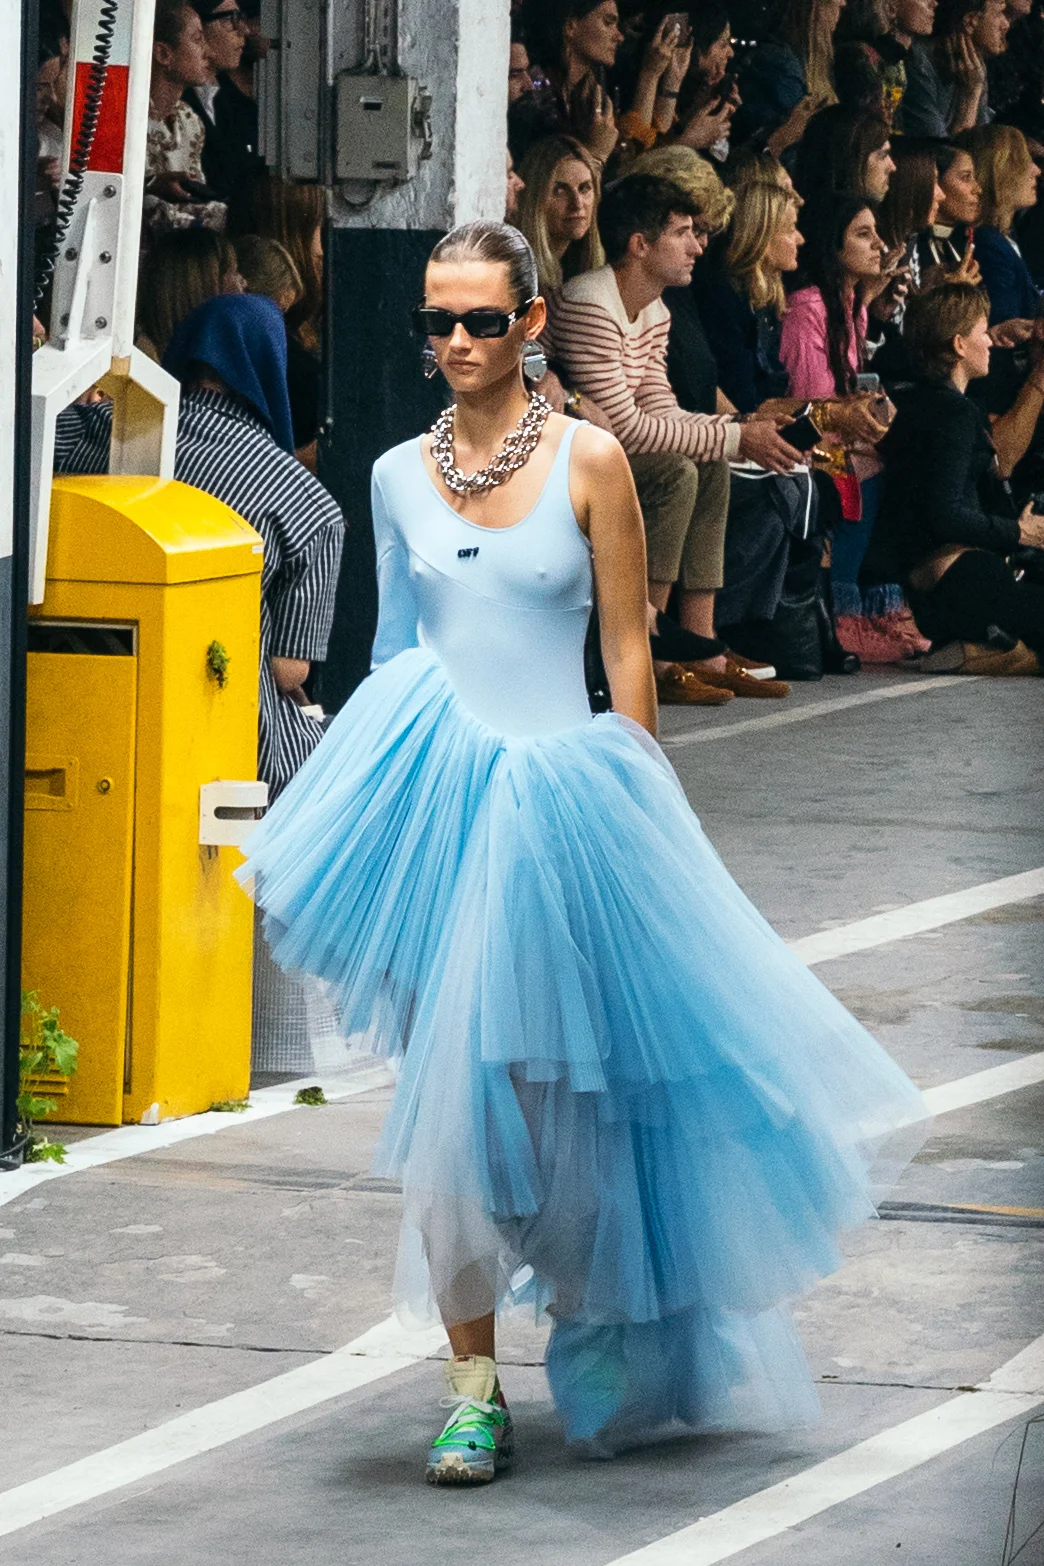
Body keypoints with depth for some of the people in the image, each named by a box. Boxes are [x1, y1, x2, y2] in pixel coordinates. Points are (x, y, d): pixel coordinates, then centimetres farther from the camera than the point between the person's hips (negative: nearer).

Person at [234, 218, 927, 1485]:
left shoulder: (588, 461, -3)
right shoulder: (399, 477, 7)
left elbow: (628, 646, -1)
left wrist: (631, 800, -3)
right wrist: (392, 789, 13)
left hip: (561, 796, -2)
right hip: (438, 801, 3)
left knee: (564, 1084, 0)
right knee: (452, 1091, -3)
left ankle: (596, 1331, 25)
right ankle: (474, 1385, 3)